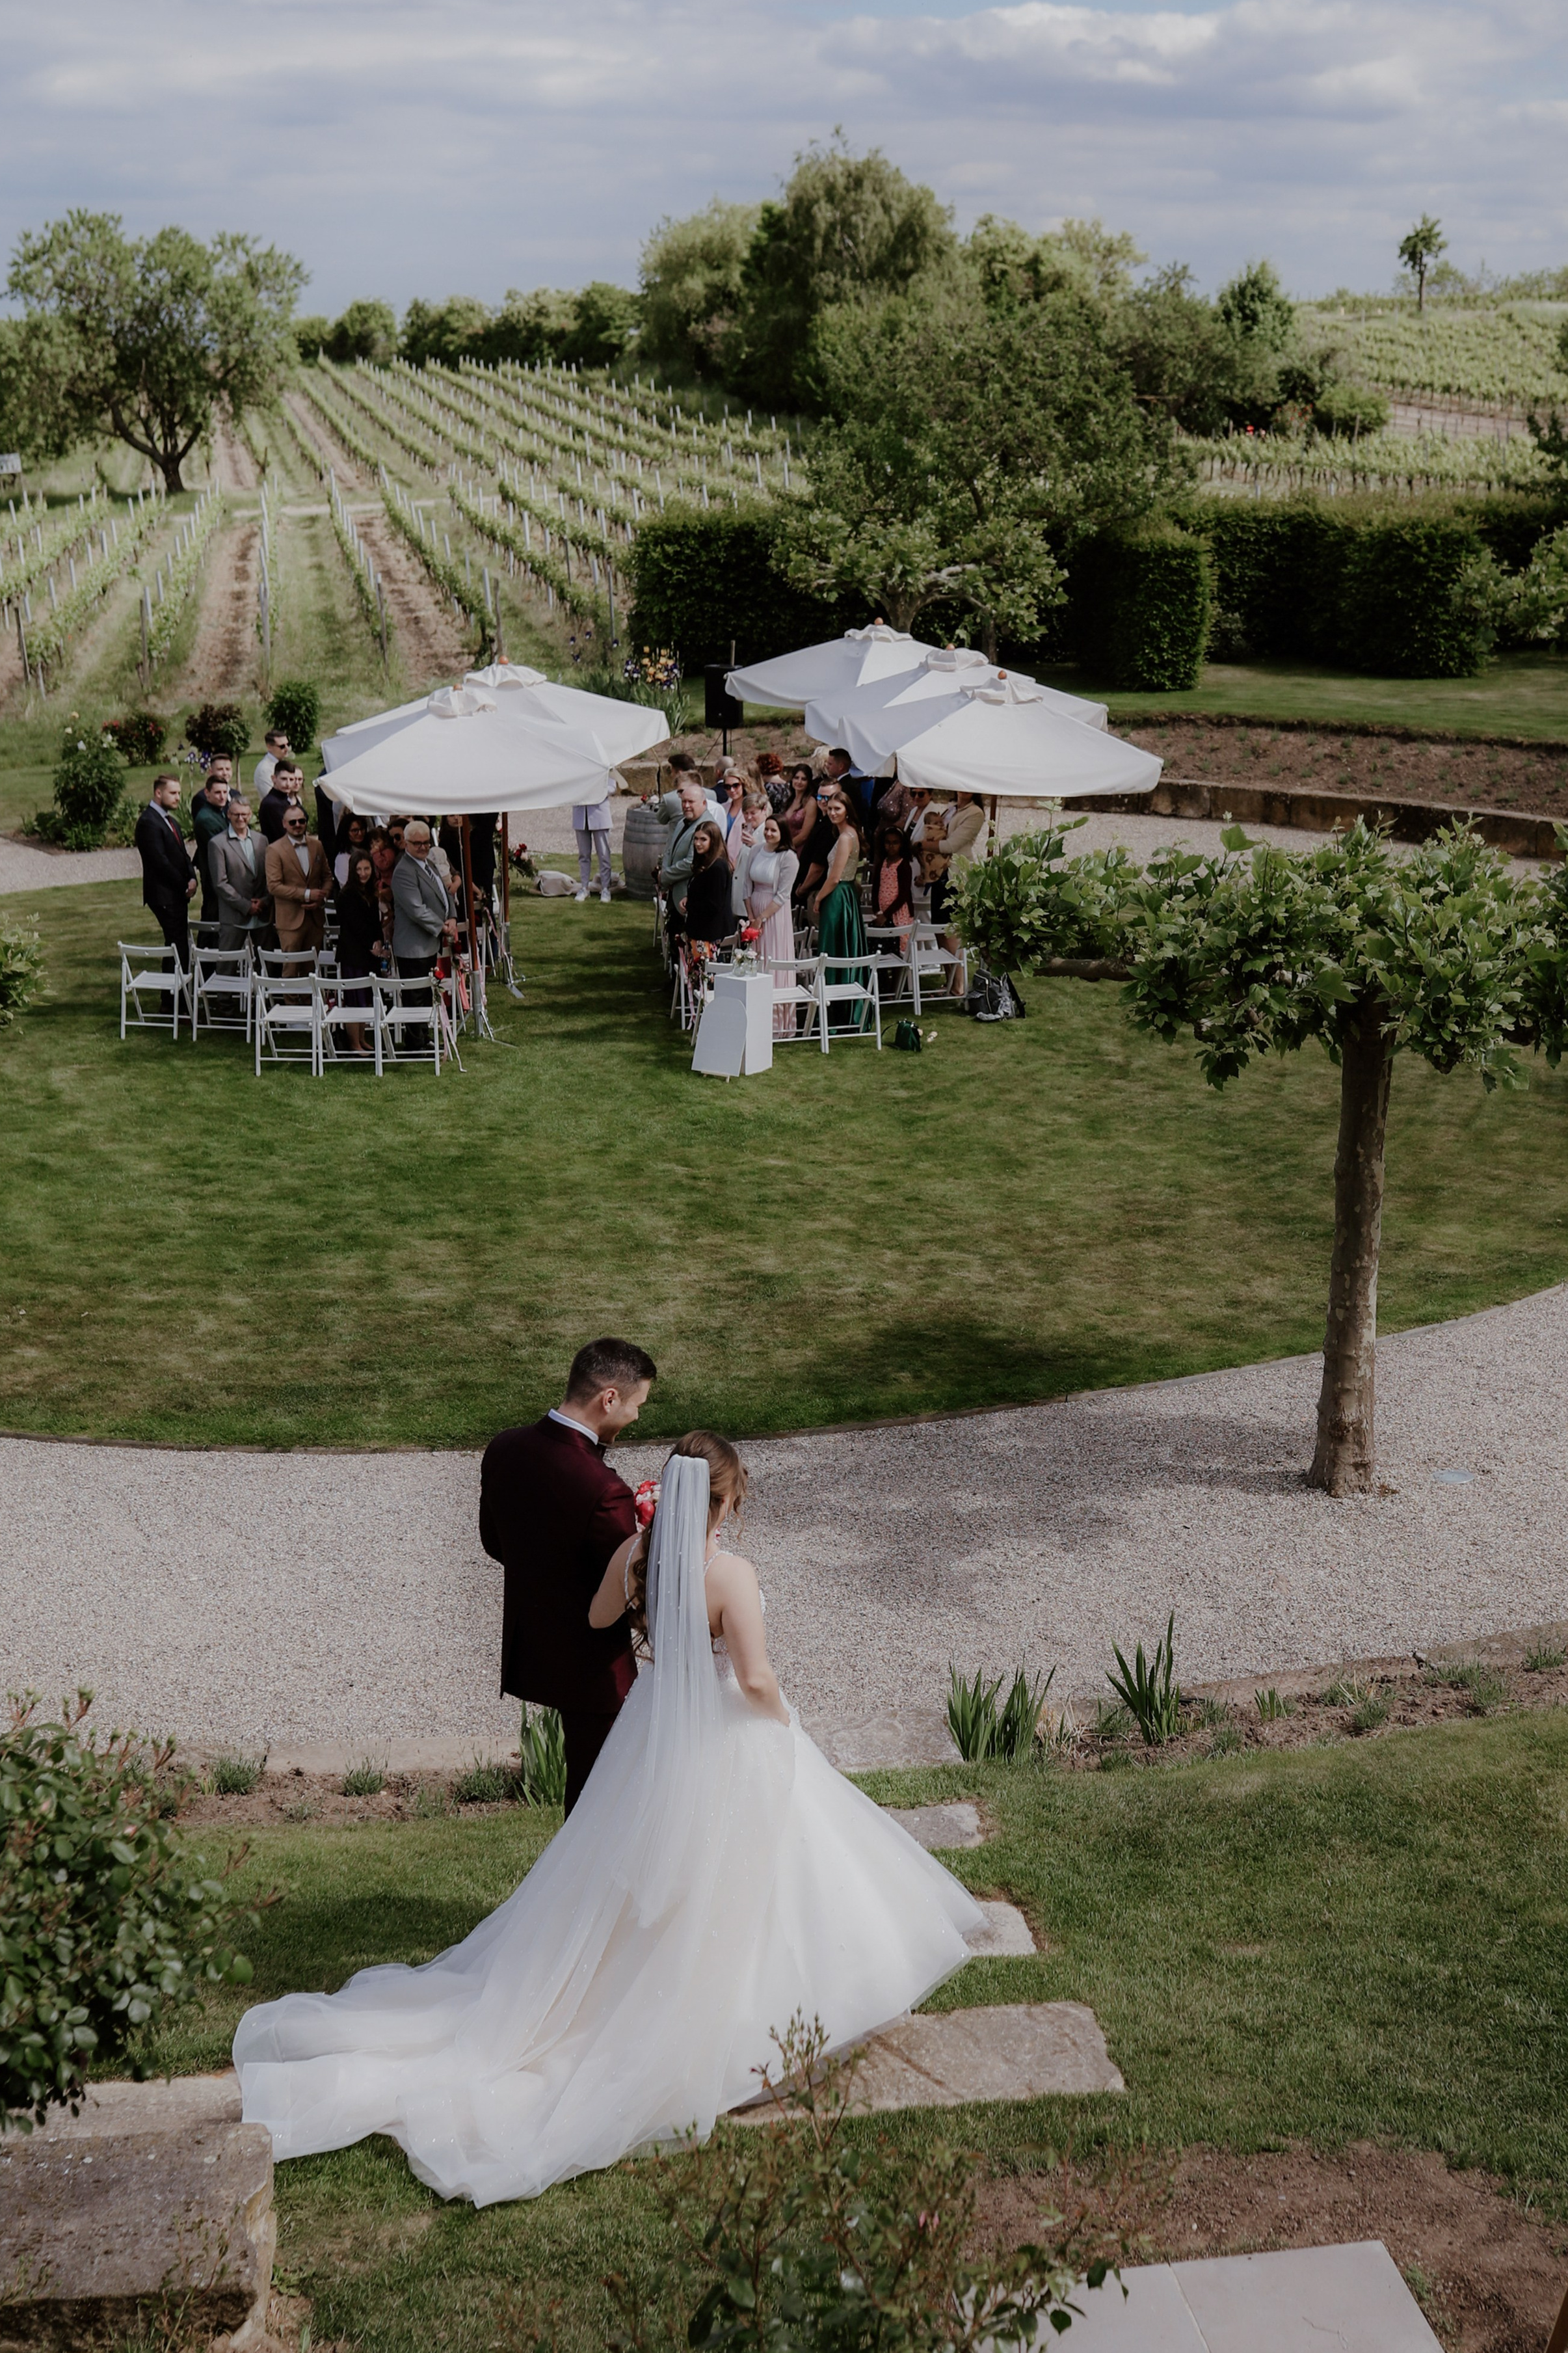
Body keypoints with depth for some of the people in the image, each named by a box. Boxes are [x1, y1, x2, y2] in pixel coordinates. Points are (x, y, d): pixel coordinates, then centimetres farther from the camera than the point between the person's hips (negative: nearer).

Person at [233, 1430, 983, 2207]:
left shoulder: (633, 1553, -9)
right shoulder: (730, 1573, -26)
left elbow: (598, 1619, 11)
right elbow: (756, 1678, -25)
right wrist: (783, 1725, -5)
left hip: (654, 1730, 6)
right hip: (726, 1742, -6)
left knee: (642, 1878, 24)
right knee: (724, 1887, 11)